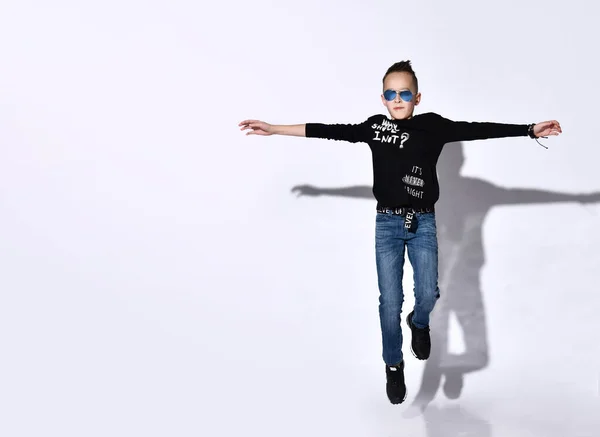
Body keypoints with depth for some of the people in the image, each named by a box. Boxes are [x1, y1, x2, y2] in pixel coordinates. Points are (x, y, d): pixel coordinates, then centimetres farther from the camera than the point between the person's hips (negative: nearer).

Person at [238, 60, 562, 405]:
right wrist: (273, 129, -1)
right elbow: (329, 131, 0)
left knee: (428, 293, -10)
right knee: (390, 301, 2)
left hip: (423, 223, 0)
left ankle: (419, 324, 28)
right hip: (387, 223, 1)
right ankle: (394, 366, 22)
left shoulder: (433, 125, -3)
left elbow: (478, 130, -9)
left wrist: (530, 130, -17)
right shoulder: (374, 126, 0)